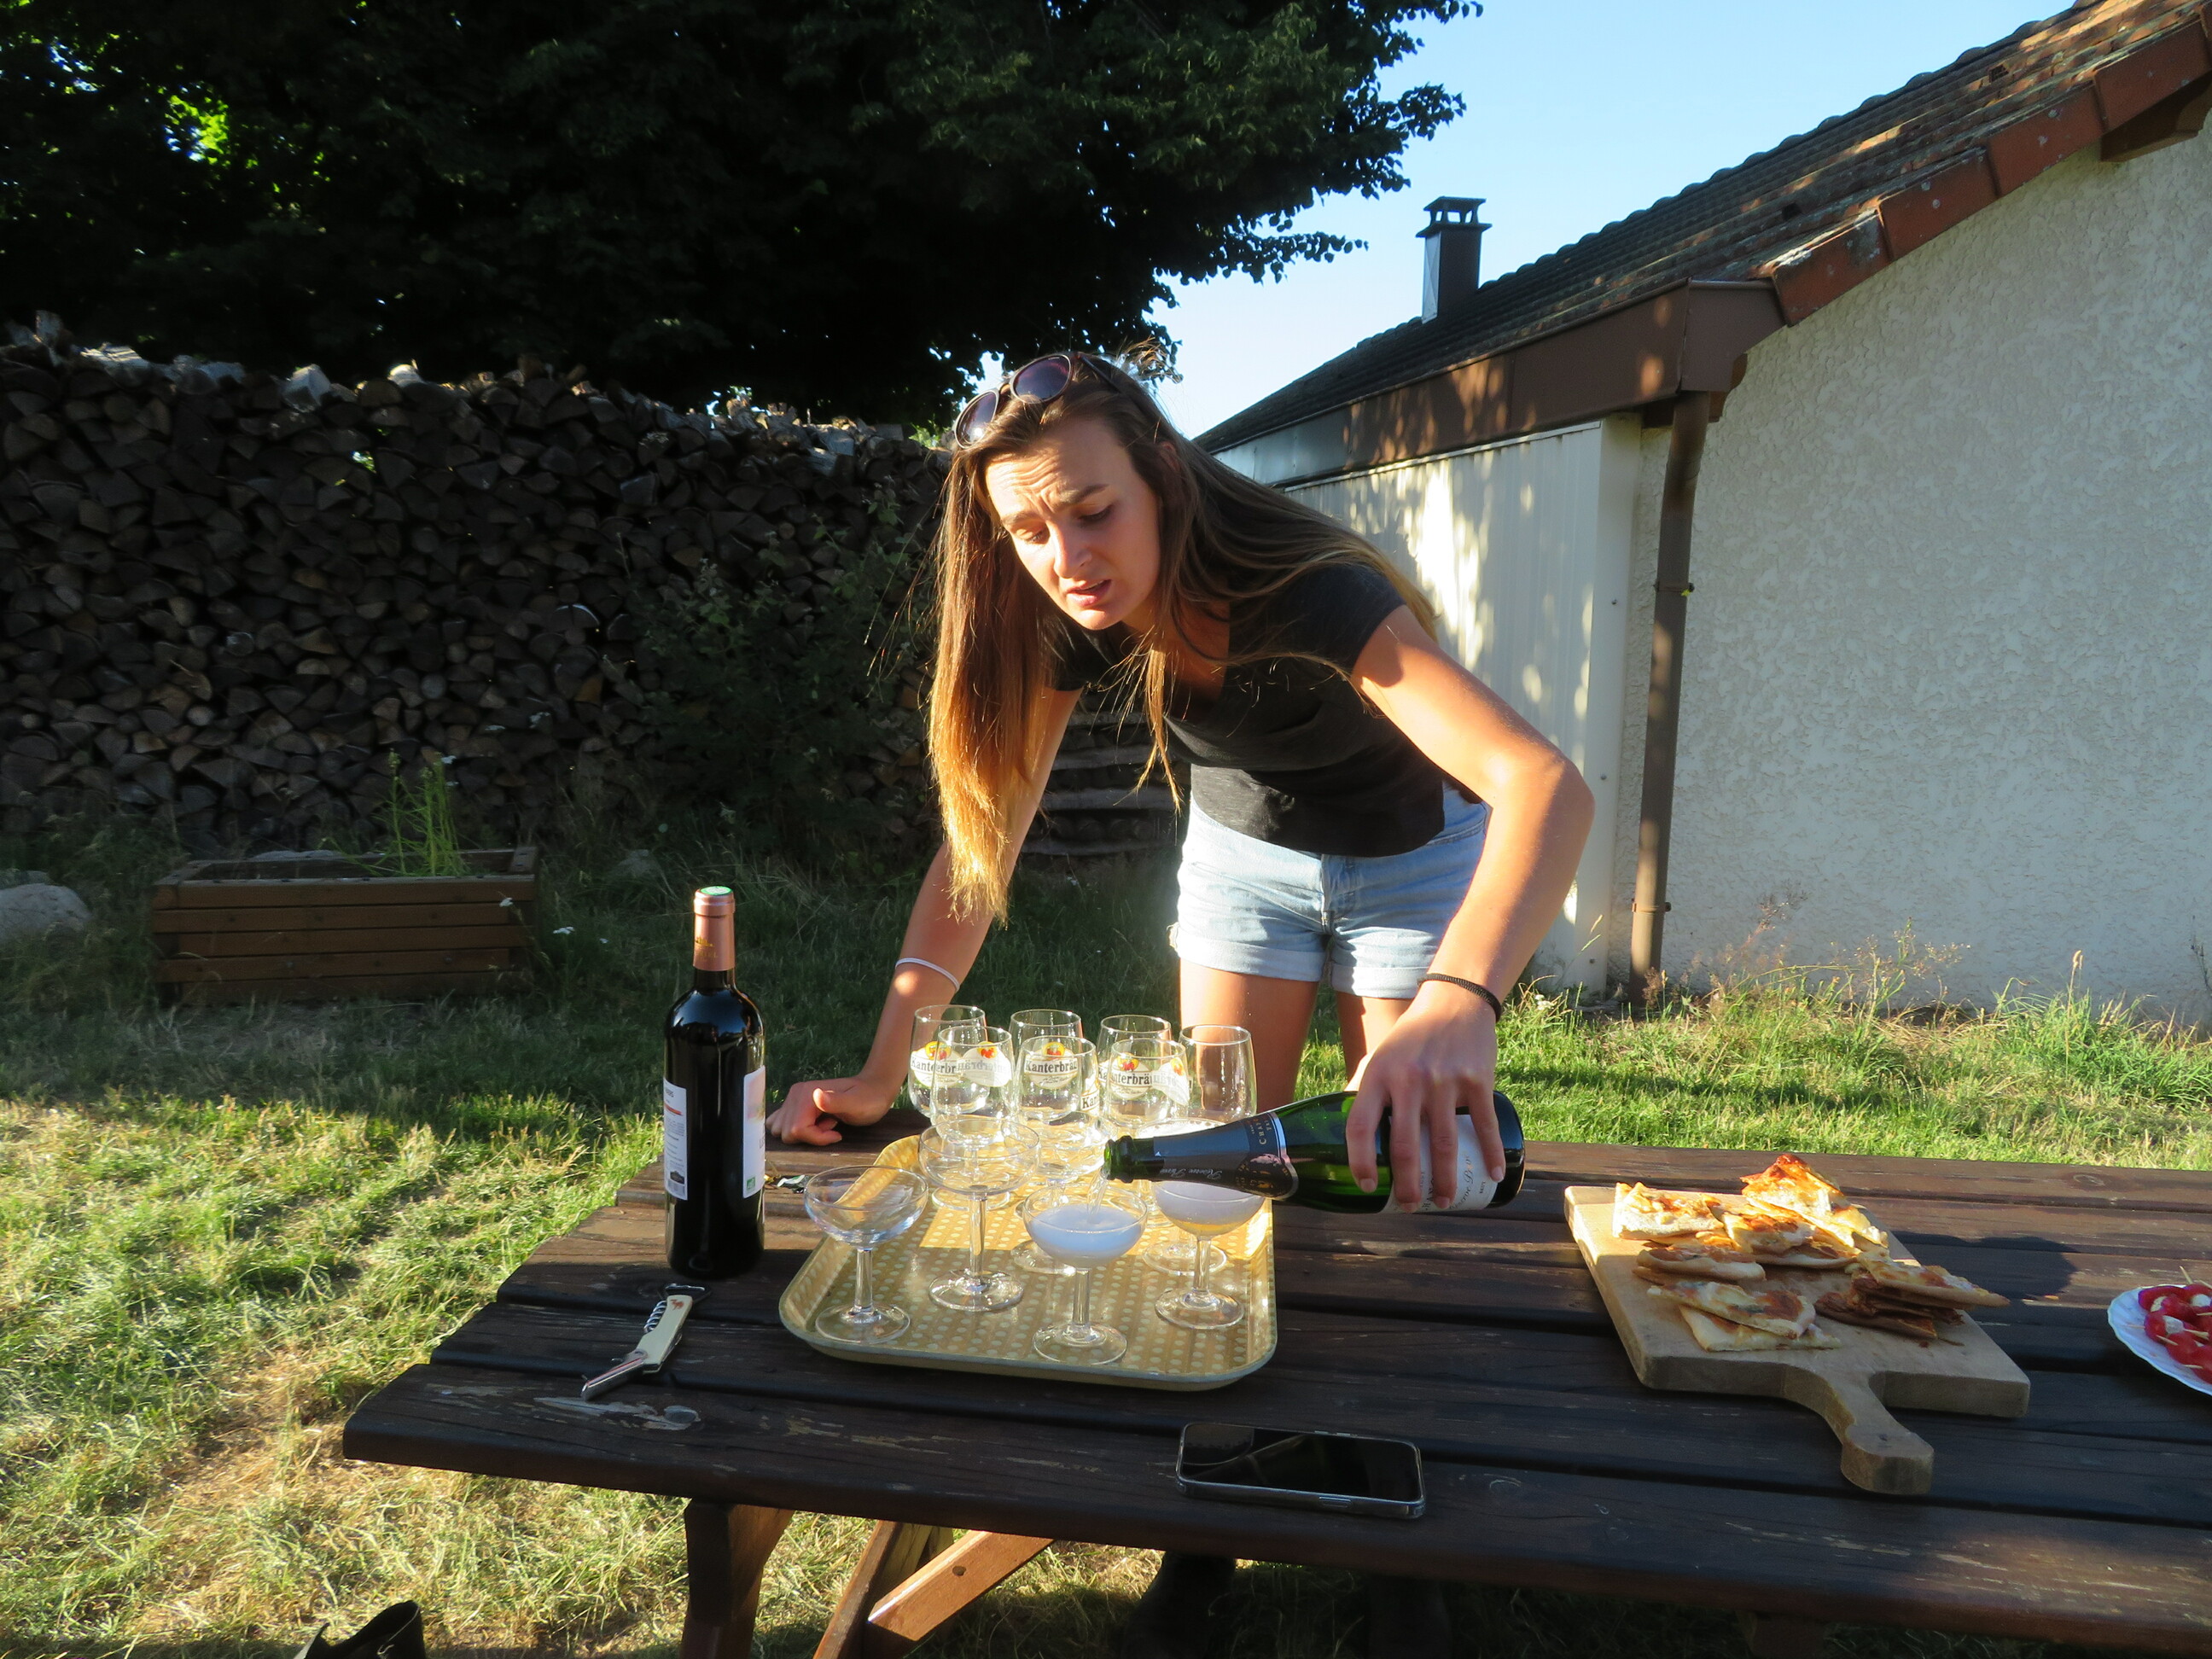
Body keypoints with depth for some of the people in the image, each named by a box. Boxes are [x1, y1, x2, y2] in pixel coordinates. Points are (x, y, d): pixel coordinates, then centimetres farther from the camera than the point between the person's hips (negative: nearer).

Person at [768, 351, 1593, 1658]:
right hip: (1244, 852, 4)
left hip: (1411, 858, -3)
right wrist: (884, 1073, -25)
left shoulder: (1306, 593, -37)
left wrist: (1459, 1001, -67)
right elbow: (981, 834, -18)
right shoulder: (1070, 621, -22)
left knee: (1402, 1177, 1)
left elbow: (1549, 785, -49)